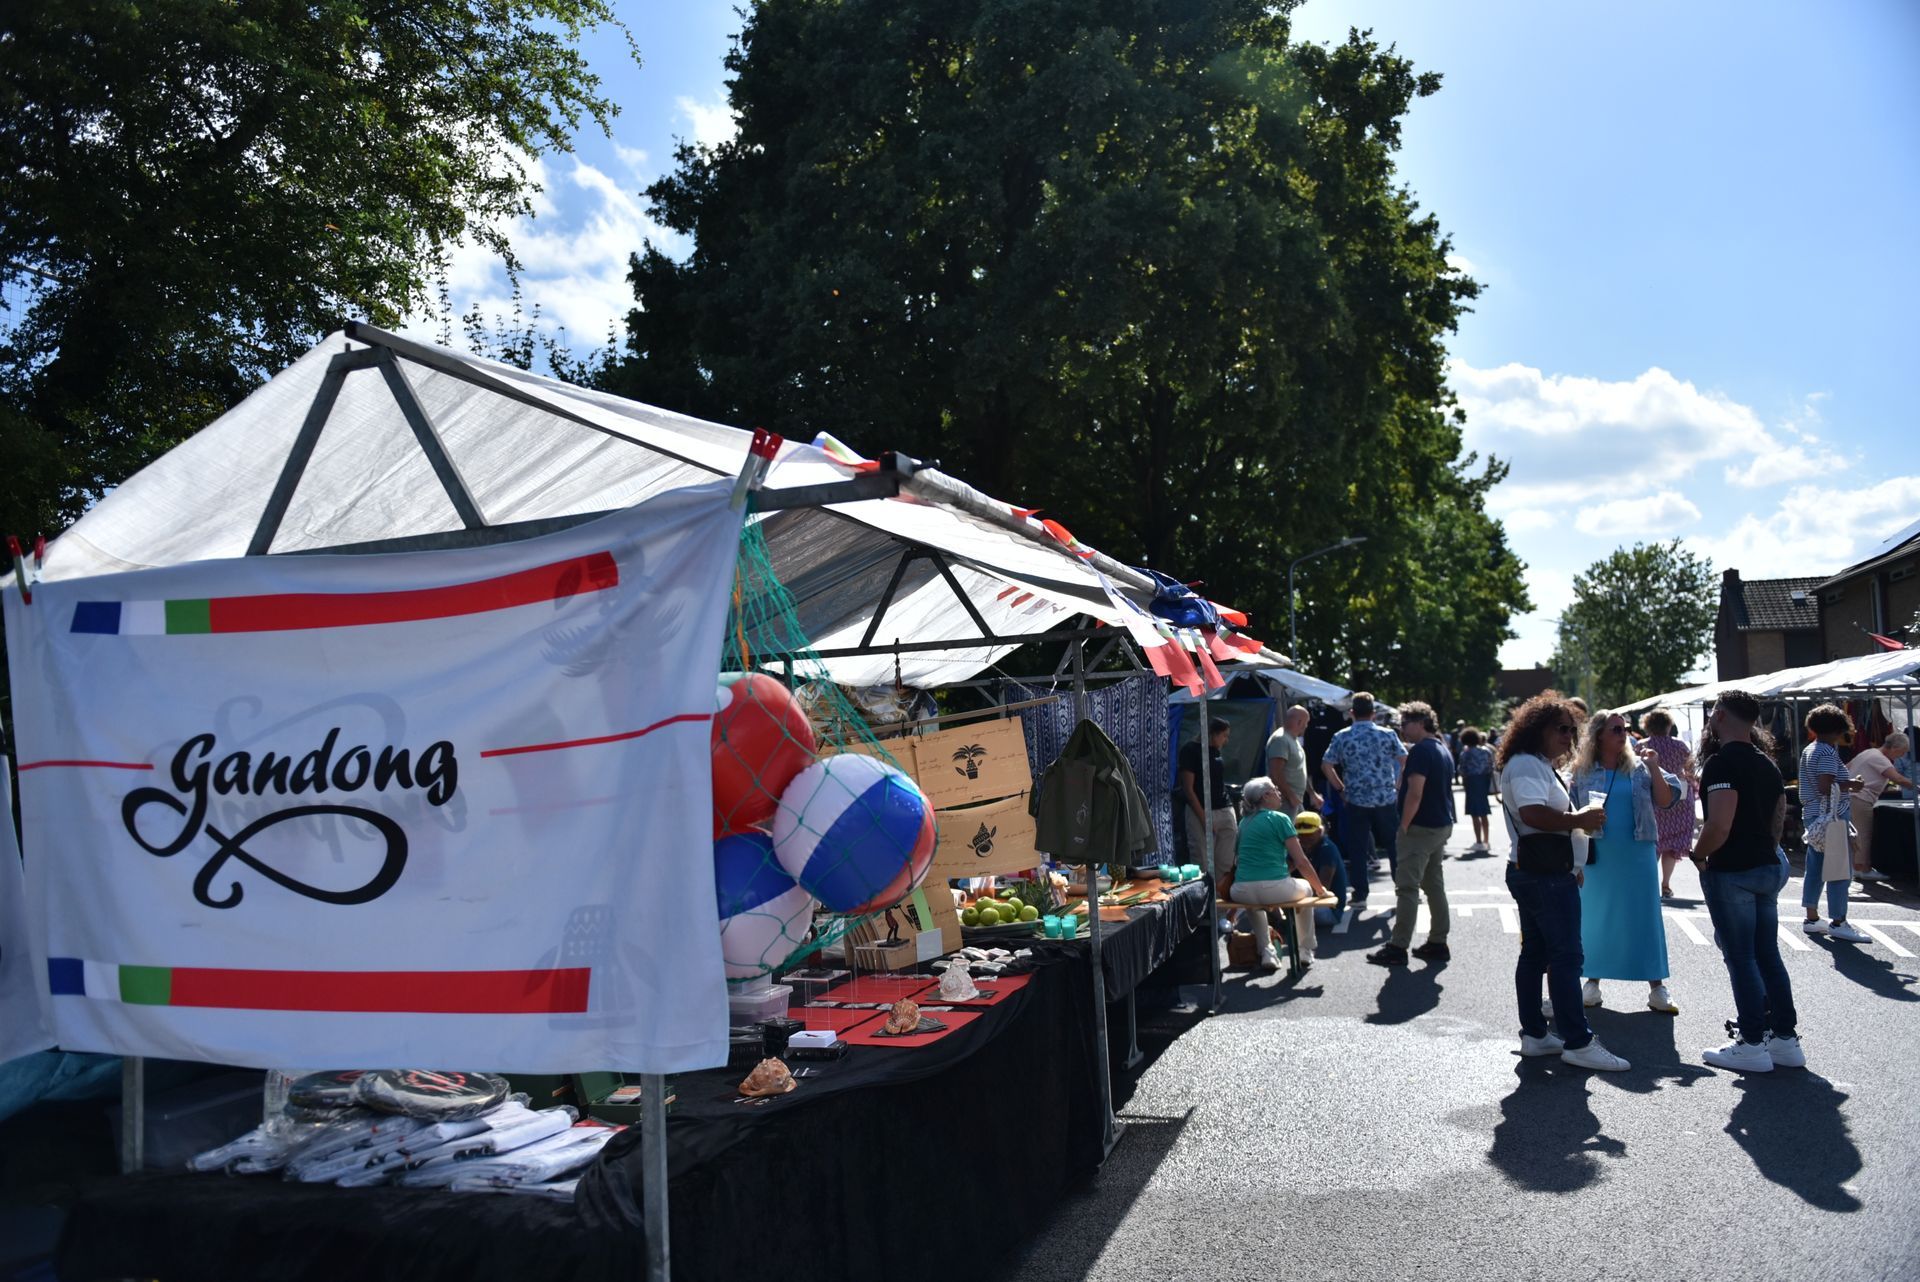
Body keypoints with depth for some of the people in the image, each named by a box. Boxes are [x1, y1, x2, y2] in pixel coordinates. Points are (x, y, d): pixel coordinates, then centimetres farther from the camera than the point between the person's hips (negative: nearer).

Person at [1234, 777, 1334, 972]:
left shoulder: (1244, 823, 17)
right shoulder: (1280, 819, 0)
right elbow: (1301, 862, -2)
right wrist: (1320, 889, 11)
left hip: (1242, 892, 5)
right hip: (1275, 888, -4)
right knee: (1306, 888, 29)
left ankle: (1266, 953, 30)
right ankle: (1306, 952, 31)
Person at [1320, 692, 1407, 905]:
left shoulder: (1341, 737, -2)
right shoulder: (1387, 734, -1)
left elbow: (1326, 765, -2)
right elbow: (1406, 761, -2)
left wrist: (1342, 788, 8)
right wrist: (1398, 786, 8)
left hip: (1356, 801, 0)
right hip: (1386, 799, 1)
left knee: (1357, 849, 5)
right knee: (1394, 845, 12)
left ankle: (1360, 894, 6)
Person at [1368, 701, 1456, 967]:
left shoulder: (1421, 750, -16)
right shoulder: (1443, 750, 15)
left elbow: (1415, 793, -22)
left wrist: (1404, 825, -16)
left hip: (1421, 828, -10)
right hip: (1443, 825, 10)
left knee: (1407, 887, -7)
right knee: (1434, 885, 14)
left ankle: (1397, 947, -6)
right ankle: (1438, 943, 17)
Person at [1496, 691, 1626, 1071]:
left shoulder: (1540, 766, 21)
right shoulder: (1526, 765, -13)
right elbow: (1532, 813, -28)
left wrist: (1572, 863, 25)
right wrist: (1579, 820, -22)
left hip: (1536, 873, 11)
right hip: (1546, 876, -11)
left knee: (1535, 953, 11)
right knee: (1566, 956, -9)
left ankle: (1534, 1034, 16)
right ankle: (1577, 1042, -7)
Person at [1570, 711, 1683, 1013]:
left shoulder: (1640, 768, 4)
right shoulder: (1582, 772, 3)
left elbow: (1666, 801, -1)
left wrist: (1655, 768, -11)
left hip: (1638, 855, 0)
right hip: (1597, 857, 0)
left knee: (1645, 917, 3)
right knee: (1596, 917, 7)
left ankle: (1656, 987, 10)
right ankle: (1593, 982, 18)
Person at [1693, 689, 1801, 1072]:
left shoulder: (1721, 762, -18)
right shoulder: (1765, 763, 11)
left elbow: (1719, 826, -26)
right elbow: (1780, 816, 20)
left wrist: (1698, 855, -9)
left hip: (1731, 872, -9)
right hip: (1768, 866, 9)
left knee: (1741, 958, 0)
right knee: (1768, 955, 15)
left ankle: (1752, 1044, 6)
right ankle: (1785, 1039, 20)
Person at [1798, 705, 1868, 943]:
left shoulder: (1809, 751, 14)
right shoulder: (1828, 753, -16)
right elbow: (1826, 788, -25)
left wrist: (1845, 784, 16)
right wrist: (1849, 785, -11)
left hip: (1812, 816, 10)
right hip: (1830, 818, -10)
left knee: (1815, 869, 12)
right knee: (1840, 870, -4)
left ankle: (1812, 918, 17)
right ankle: (1838, 923, 0)